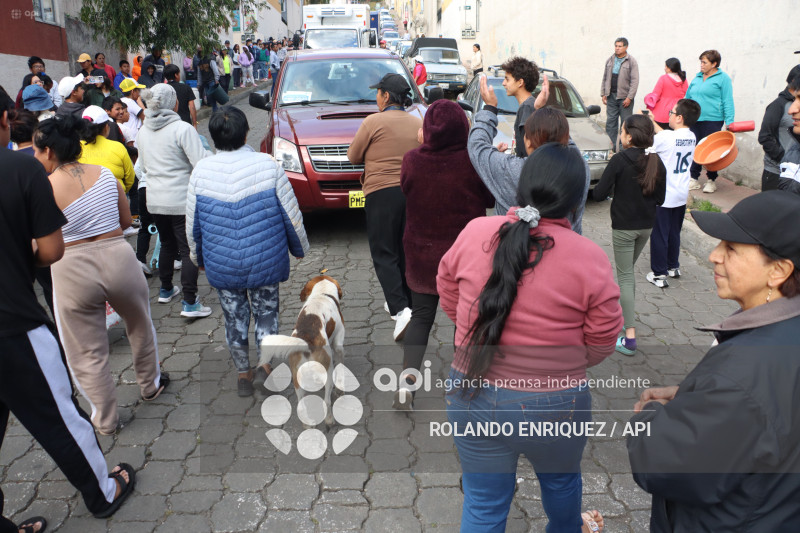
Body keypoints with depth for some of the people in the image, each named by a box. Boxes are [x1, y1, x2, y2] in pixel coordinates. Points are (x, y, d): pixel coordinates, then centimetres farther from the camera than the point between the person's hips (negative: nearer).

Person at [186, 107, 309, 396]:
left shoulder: (201, 171, -7)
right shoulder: (268, 165, -12)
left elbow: (192, 223, 3)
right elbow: (292, 215, -5)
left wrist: (198, 257, 20)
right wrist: (299, 247, 12)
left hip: (222, 265, 2)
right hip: (265, 262, -1)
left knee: (234, 319, 17)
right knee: (266, 314, 16)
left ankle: (244, 375, 30)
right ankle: (266, 370, 26)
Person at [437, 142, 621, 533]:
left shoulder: (473, 233, -10)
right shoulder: (590, 259, -17)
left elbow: (448, 301, 3)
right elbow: (601, 343, -7)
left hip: (472, 397, 1)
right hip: (554, 405, 0)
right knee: (561, 481, 31)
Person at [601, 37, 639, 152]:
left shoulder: (631, 62, -3)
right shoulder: (609, 61, 11)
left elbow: (635, 81, -7)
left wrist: (629, 97, -14)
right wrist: (603, 94, 8)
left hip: (625, 98, -4)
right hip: (611, 96, 4)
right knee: (611, 122, 2)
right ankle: (613, 147, 8)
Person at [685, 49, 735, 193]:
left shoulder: (723, 78, -3)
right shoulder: (697, 78, 15)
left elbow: (727, 102, -6)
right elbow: (688, 98, 22)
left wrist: (729, 122, -12)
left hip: (712, 121, -5)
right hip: (694, 120, 5)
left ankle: (711, 180, 13)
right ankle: (694, 179, 13)